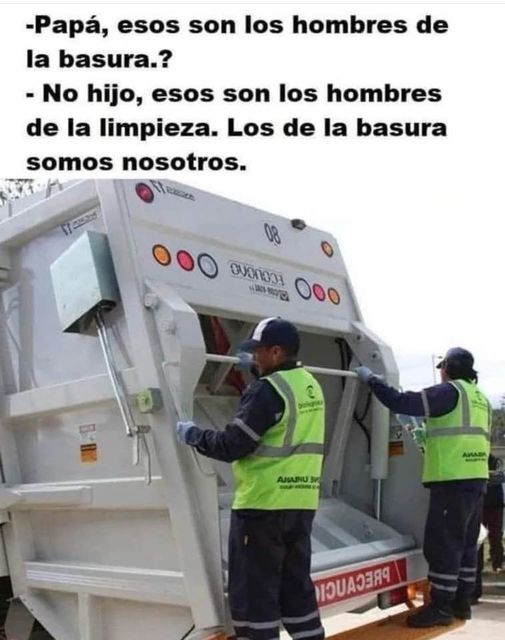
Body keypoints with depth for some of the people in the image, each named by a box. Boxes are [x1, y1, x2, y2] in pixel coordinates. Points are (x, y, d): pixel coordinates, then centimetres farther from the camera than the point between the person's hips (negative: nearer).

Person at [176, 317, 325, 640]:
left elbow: (231, 445, -17)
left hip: (263, 505, -8)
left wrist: (194, 434, 1)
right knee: (297, 587, 17)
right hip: (301, 504, 9)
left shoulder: (268, 390, -16)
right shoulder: (311, 386, 10)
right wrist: (258, 372, 27)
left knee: (254, 594, 1)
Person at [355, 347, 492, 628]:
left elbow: (401, 402, -16)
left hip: (453, 481, -9)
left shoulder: (450, 391, -9)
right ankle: (462, 602, 23)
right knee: (466, 544, 15)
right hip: (476, 479, 9)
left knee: (443, 545, -4)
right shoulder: (480, 399, 18)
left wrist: (371, 378, -6)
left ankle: (441, 607, 0)